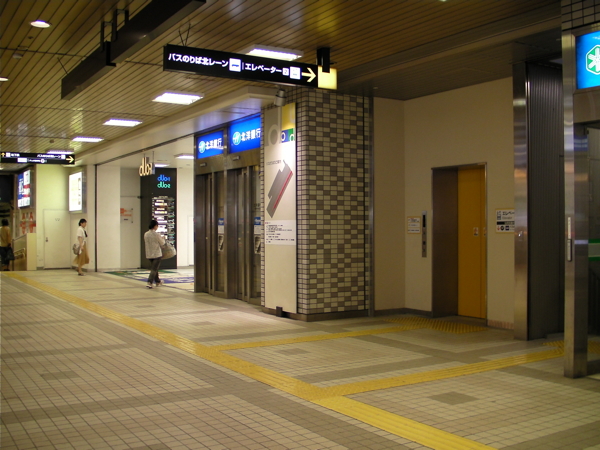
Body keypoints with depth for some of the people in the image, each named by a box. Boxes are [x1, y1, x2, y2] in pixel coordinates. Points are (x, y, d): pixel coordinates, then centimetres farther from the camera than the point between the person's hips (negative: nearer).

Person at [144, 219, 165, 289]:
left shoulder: (146, 234, -1)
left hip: (149, 254, 6)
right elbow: (162, 244, -7)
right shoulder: (156, 235, -17)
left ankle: (158, 281, 31)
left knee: (155, 268, 21)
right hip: (157, 254, -6)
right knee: (154, 269, -4)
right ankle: (149, 283, -15)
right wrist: (162, 239, 13)